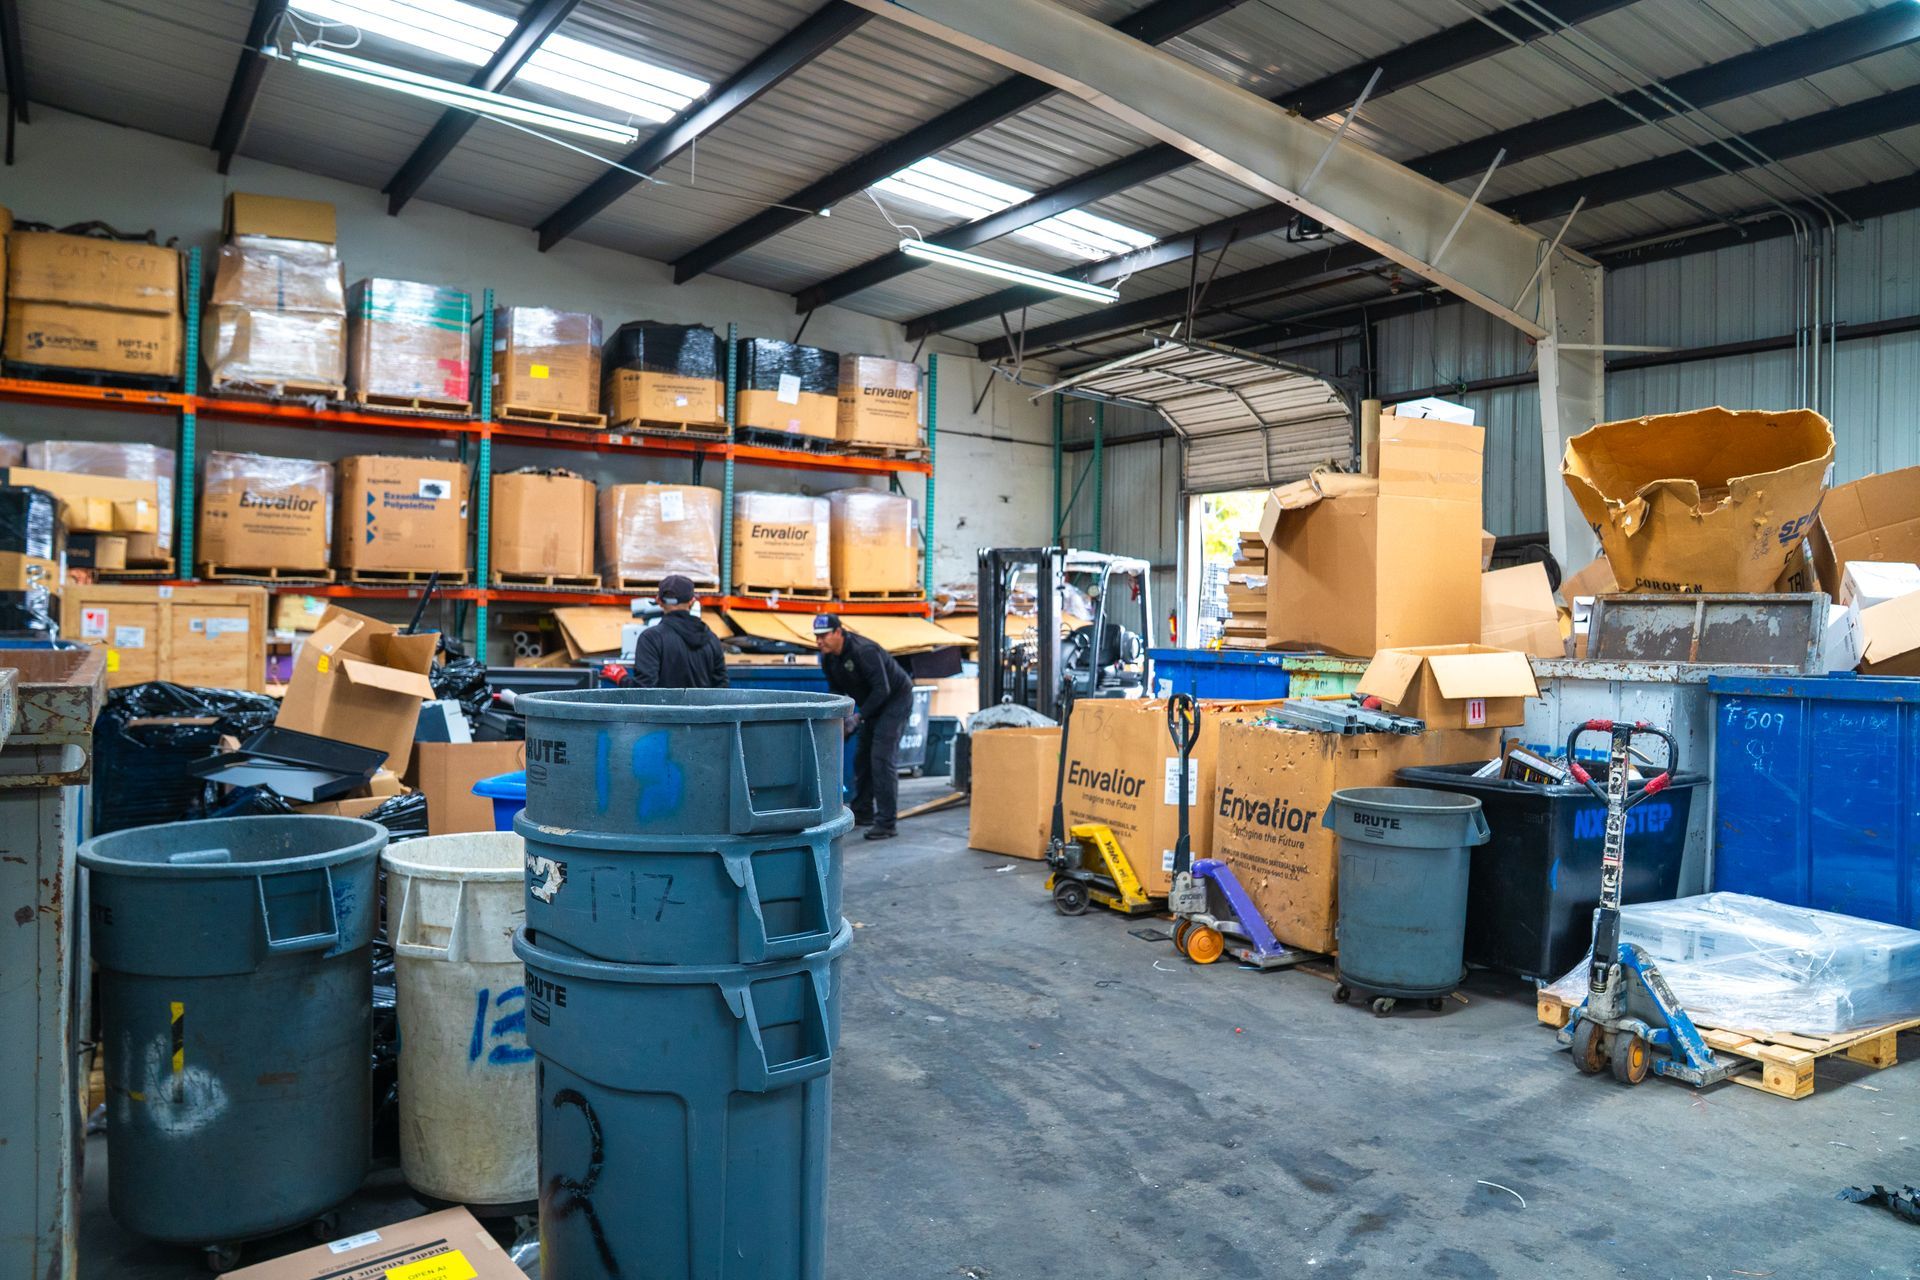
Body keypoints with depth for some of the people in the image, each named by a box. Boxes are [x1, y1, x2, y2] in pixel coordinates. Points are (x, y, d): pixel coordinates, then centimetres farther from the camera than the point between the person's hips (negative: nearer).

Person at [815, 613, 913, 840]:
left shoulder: (863, 651, -30)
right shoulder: (828, 658, -3)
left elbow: (882, 690, -31)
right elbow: (836, 689, 8)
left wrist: (858, 716, -30)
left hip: (896, 699, -9)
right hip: (872, 704, 9)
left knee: (882, 759, -16)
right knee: (862, 757, 14)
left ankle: (886, 823, -13)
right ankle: (863, 813, 28)